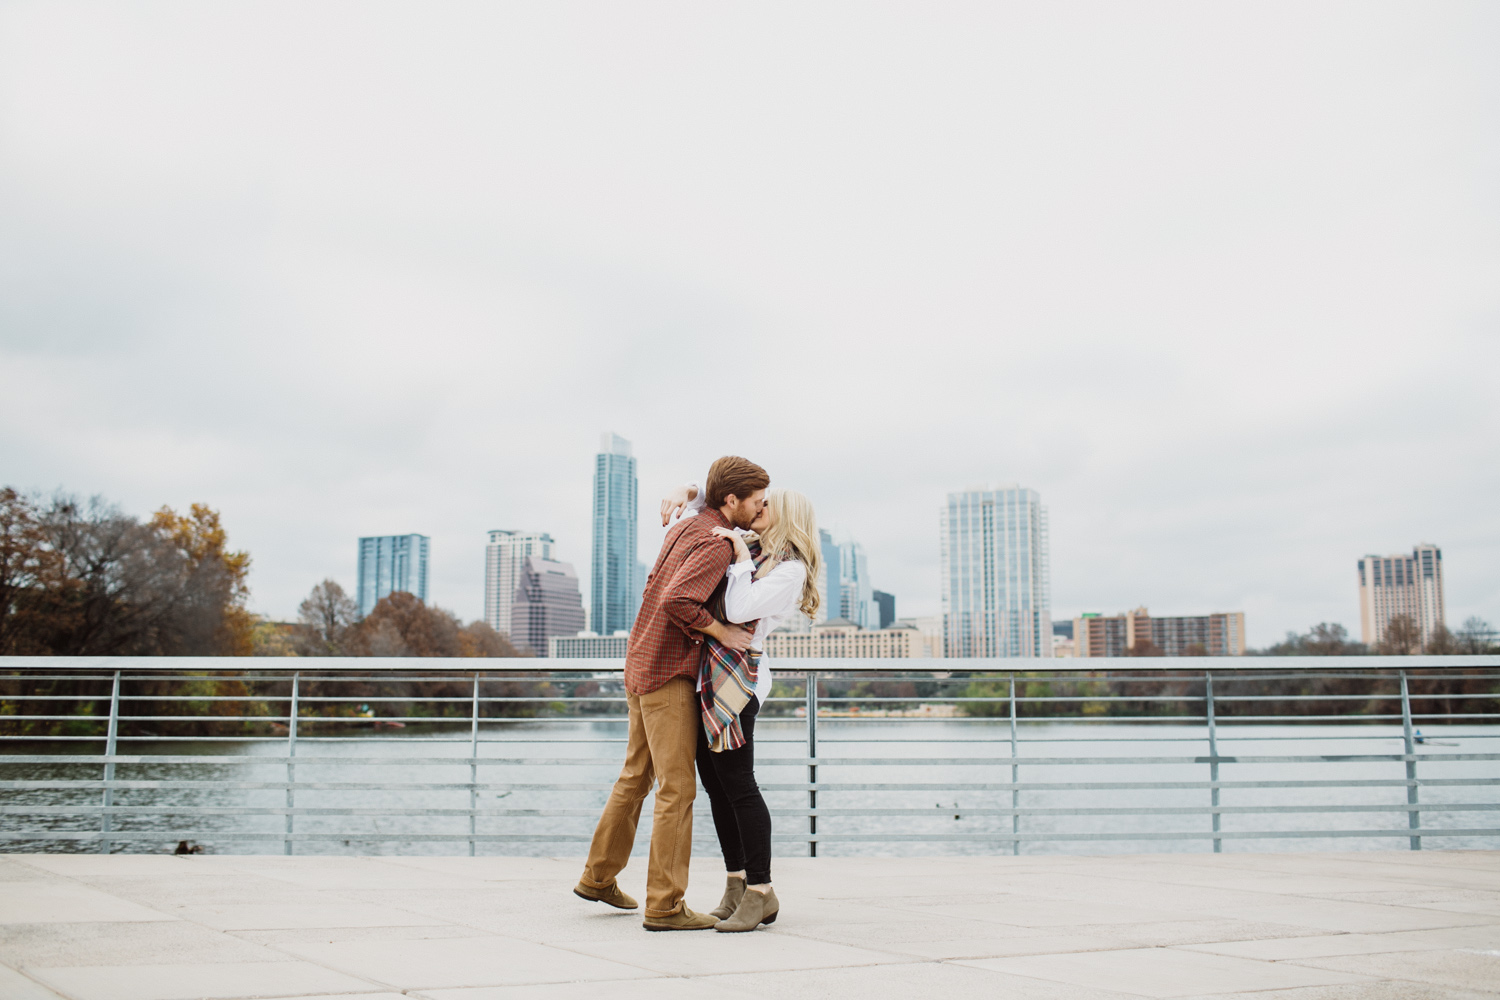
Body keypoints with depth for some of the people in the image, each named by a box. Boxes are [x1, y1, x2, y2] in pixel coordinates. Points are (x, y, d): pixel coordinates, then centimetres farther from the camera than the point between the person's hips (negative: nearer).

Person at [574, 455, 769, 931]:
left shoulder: (685, 528, 10)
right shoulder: (717, 544, -18)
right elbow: (677, 601, -31)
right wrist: (722, 633, -20)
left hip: (642, 664, 10)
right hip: (669, 674, -10)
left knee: (636, 775, 20)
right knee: (677, 788, -6)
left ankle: (598, 876, 31)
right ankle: (665, 905, -4)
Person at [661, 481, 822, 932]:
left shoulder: (791, 570, -6)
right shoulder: (748, 548, 17)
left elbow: (739, 611, -18)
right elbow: (704, 503, 28)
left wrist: (741, 556, -13)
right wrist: (685, 494, 6)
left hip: (735, 678, -8)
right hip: (706, 674, 8)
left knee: (737, 784, -9)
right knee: (714, 783, 9)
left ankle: (761, 893, -3)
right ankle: (736, 886, 16)